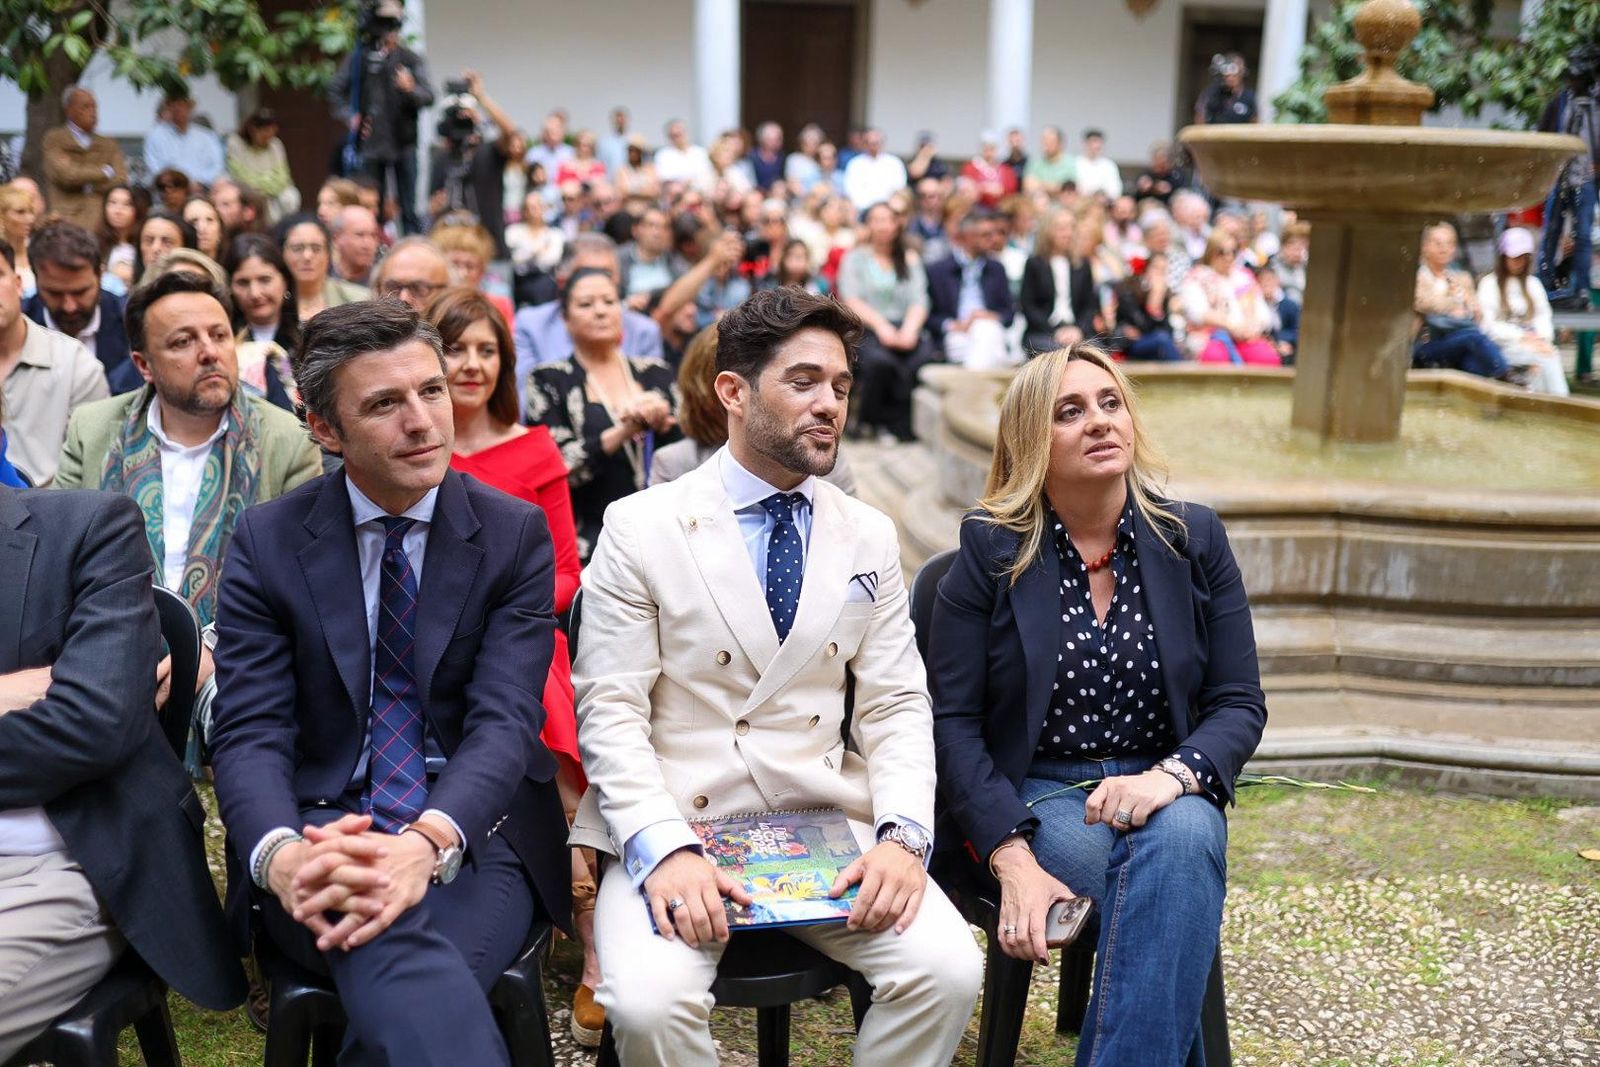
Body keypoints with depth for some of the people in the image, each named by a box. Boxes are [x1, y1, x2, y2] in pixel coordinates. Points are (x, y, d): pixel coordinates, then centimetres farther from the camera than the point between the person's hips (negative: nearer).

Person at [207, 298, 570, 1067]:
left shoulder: (516, 533, 1)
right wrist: (280, 856, -27)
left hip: (472, 838, 0)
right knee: (389, 947, -35)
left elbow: (505, 718, -10)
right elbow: (249, 733, -4)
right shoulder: (267, 541, 3)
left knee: (398, 984, -33)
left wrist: (428, 843, -30)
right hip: (321, 831, 0)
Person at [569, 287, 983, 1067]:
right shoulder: (640, 527, -2)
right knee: (648, 1002, -29)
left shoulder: (870, 538, 9)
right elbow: (610, 710, -6)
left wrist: (903, 834, -11)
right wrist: (663, 850, -20)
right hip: (672, 825, -2)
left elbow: (896, 707, 6)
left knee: (948, 971, -19)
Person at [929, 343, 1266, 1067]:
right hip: (1028, 798, -2)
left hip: (1164, 795, 3)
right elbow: (953, 721, -7)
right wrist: (1012, 859, -20)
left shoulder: (1194, 539, 5)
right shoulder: (991, 550, -3)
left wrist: (1172, 775, -18)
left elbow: (1239, 703, 4)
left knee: (1183, 836, -33)